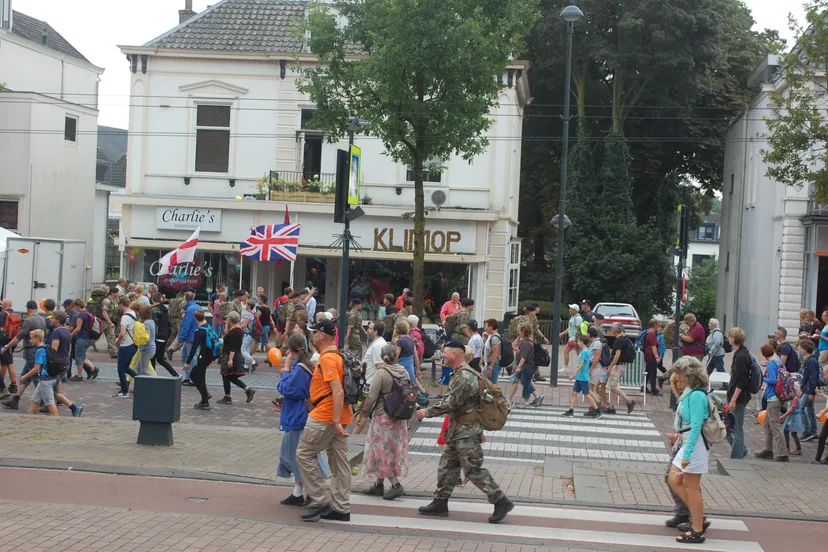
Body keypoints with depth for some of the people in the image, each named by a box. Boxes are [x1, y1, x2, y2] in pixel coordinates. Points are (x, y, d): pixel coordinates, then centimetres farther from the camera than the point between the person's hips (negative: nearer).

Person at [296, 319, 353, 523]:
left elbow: (338, 391, -24)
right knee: (339, 461, 9)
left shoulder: (327, 358, -16)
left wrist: (336, 421, -27)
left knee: (304, 453, 0)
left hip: (325, 416, -10)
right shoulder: (337, 355, 15)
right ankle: (341, 508, 12)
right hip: (336, 417, 10)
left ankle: (319, 501, 0)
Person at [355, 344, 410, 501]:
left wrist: (364, 414, -4)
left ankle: (396, 485, -7)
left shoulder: (381, 373, -15)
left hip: (383, 416, -6)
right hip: (400, 418, 6)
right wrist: (407, 419, 18)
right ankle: (379, 485, 22)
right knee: (393, 451, 13)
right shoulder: (404, 372, 2)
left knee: (382, 452, 2)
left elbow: (372, 397, -16)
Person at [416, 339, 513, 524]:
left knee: (473, 470, -6)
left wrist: (427, 412, -14)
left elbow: (450, 404, -24)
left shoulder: (464, 377, -21)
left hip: (466, 432, -10)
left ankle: (501, 502, 0)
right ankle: (440, 503, 21)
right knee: (447, 466, 14)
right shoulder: (461, 374, 13)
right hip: (459, 430, 10)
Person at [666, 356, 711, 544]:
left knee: (691, 487, 0)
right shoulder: (689, 393, 8)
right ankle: (699, 518, 21)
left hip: (695, 444, -10)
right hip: (687, 442, 10)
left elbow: (696, 426, -23)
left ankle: (697, 531, 11)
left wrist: (687, 454, -24)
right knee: (674, 480, 14)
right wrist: (679, 435, 17)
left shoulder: (696, 395, -20)